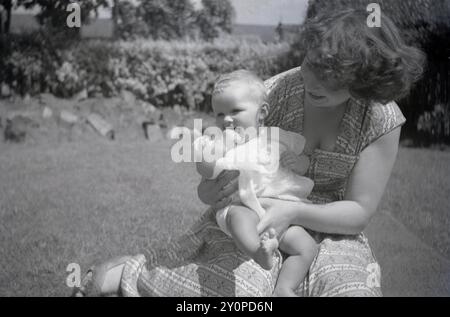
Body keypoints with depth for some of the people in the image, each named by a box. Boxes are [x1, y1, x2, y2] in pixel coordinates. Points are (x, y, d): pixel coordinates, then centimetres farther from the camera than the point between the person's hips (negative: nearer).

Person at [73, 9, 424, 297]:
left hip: (328, 226, 1)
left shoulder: (382, 118, -15)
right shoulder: (273, 92, -14)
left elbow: (360, 211, -12)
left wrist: (295, 212, -30)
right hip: (250, 216, 0)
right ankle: (127, 270, -9)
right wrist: (210, 189, -27)